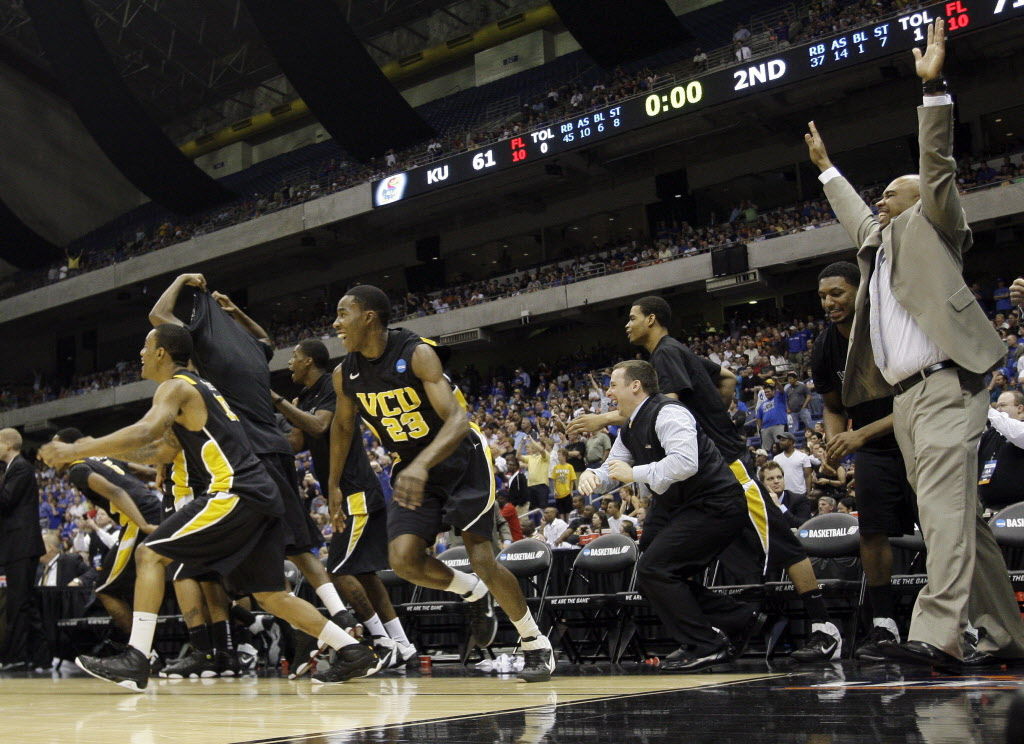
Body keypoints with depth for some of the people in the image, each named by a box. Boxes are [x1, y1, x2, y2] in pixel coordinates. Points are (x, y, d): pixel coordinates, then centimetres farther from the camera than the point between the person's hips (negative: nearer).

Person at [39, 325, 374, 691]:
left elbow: (146, 431, -22)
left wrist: (75, 451, -18)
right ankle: (353, 652, 12)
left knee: (150, 553, -5)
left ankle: (135, 660, -11)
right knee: (269, 594, 14)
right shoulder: (200, 388, 27)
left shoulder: (175, 387, -2)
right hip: (262, 496, 10)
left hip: (235, 493, -10)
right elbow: (161, 451, 30)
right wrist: (98, 450, 23)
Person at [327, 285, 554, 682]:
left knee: (482, 558, -11)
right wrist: (333, 485, 16)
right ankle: (473, 593, 15)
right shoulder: (345, 374, -6)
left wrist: (422, 464, -49)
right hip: (413, 469, 5)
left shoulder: (417, 354, -24)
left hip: (462, 458, -5)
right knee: (403, 560, -15)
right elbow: (342, 427, 15)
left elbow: (457, 420, -33)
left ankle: (536, 644, 10)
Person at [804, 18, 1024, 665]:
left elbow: (938, 168, -5)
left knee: (946, 507, -19)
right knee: (962, 516, 7)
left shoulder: (929, 226, 8)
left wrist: (934, 88, -12)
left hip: (944, 387, -8)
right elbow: (857, 216, 47)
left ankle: (938, 632, -27)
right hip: (905, 396, 8)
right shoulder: (880, 240, 28)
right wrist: (827, 168, 57)